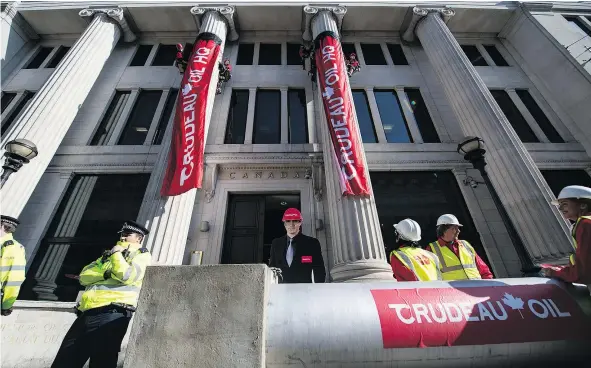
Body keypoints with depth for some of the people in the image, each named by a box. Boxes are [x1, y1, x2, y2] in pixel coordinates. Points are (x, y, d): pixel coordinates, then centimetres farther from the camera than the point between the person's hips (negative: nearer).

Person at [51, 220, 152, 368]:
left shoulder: (142, 255, 3)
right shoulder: (108, 254, 26)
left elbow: (128, 276, -15)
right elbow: (84, 276, 14)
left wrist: (116, 253, -3)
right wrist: (105, 272, -4)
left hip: (111, 313, -7)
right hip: (87, 312, 7)